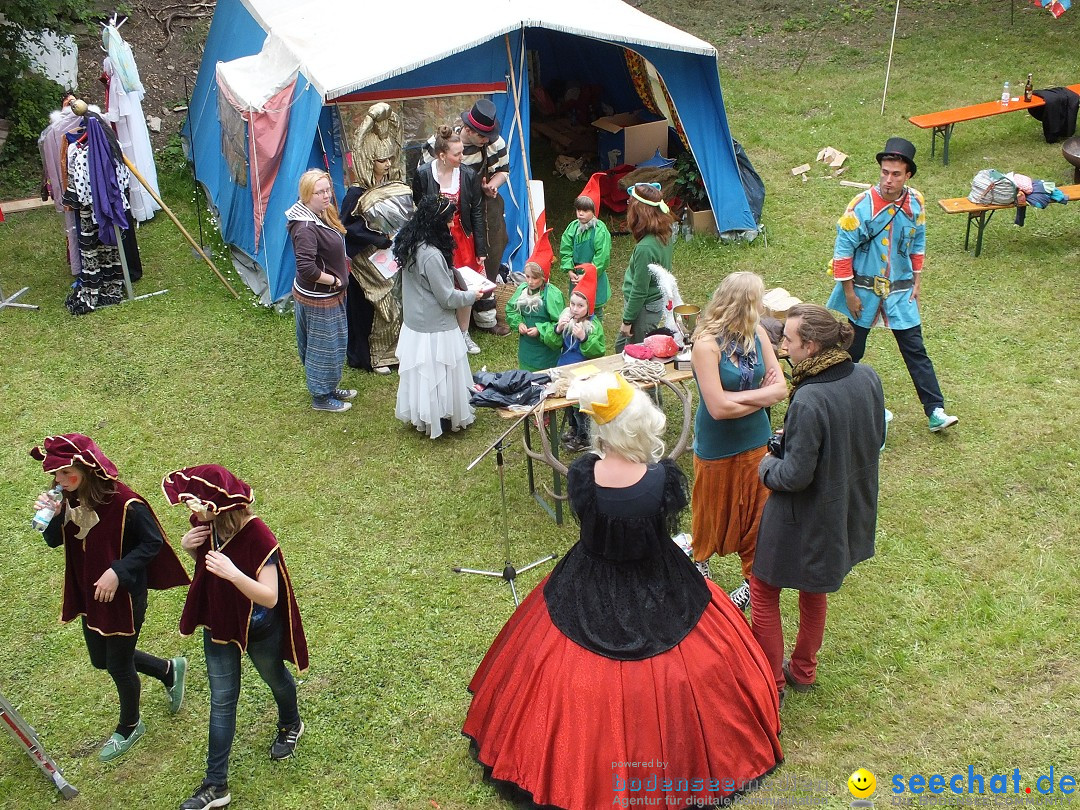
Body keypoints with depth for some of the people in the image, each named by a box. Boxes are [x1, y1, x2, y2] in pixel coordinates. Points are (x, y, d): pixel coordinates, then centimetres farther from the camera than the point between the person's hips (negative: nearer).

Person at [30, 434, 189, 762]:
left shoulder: (124, 503, -28)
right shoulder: (70, 498, -7)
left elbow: (153, 543, -19)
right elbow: (55, 541, 1)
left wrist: (118, 571, -29)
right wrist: (50, 517, -20)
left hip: (124, 596, -7)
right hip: (89, 595, 7)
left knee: (119, 666, 11)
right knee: (101, 659, 22)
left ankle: (129, 727, 39)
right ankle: (168, 670, 45)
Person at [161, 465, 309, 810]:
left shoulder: (258, 537, -35)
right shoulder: (205, 524, -16)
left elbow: (269, 597, -34)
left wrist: (234, 574, -49)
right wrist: (187, 545, -16)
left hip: (259, 630, -5)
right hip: (218, 624, 5)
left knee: (275, 679, 25)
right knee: (221, 701, 13)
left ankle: (290, 724, 58)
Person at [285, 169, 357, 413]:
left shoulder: (322, 214, 3)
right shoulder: (306, 228, -28)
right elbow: (306, 269, -34)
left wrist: (342, 261, 6)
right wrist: (334, 280, -22)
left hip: (332, 294, 10)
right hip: (318, 298, -10)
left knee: (336, 342, 22)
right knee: (324, 346, 5)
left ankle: (330, 387, 39)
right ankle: (321, 397, 22)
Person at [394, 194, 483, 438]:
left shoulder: (409, 245, -1)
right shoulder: (431, 255, -28)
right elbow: (448, 298, -21)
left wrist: (450, 275, 13)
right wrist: (473, 295, -5)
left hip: (413, 324, 9)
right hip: (435, 331, -9)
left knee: (420, 372, 20)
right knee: (439, 375, 8)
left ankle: (420, 414, 34)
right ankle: (441, 418, 23)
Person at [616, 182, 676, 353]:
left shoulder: (645, 248, -32)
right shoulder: (666, 234, -7)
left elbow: (639, 290, -23)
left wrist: (627, 320, -14)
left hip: (645, 307, -9)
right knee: (621, 346, 25)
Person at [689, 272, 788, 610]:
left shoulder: (758, 334, -6)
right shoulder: (707, 344, -24)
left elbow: (781, 388, -7)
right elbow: (718, 408, -26)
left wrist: (739, 396, -21)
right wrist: (761, 395, -13)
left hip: (756, 441, 4)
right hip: (717, 447, -4)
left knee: (756, 512, 13)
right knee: (712, 510, 17)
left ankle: (753, 578, 33)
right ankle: (701, 560, 45)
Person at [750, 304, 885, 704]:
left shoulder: (809, 401, -33)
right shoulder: (867, 378, -9)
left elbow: (795, 476, -28)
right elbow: (875, 438, 6)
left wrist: (767, 466, -6)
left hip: (805, 518, -8)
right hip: (848, 510, 8)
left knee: (764, 590, 13)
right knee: (813, 589, 27)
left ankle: (771, 683, 24)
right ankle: (804, 671, 44)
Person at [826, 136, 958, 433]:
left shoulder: (916, 203, -3)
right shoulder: (862, 205, -18)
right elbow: (843, 250, -13)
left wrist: (916, 281, 11)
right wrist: (849, 293, -12)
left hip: (900, 291, 3)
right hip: (863, 290, -3)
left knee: (915, 351, 2)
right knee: (850, 352, 9)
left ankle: (935, 411, 5)